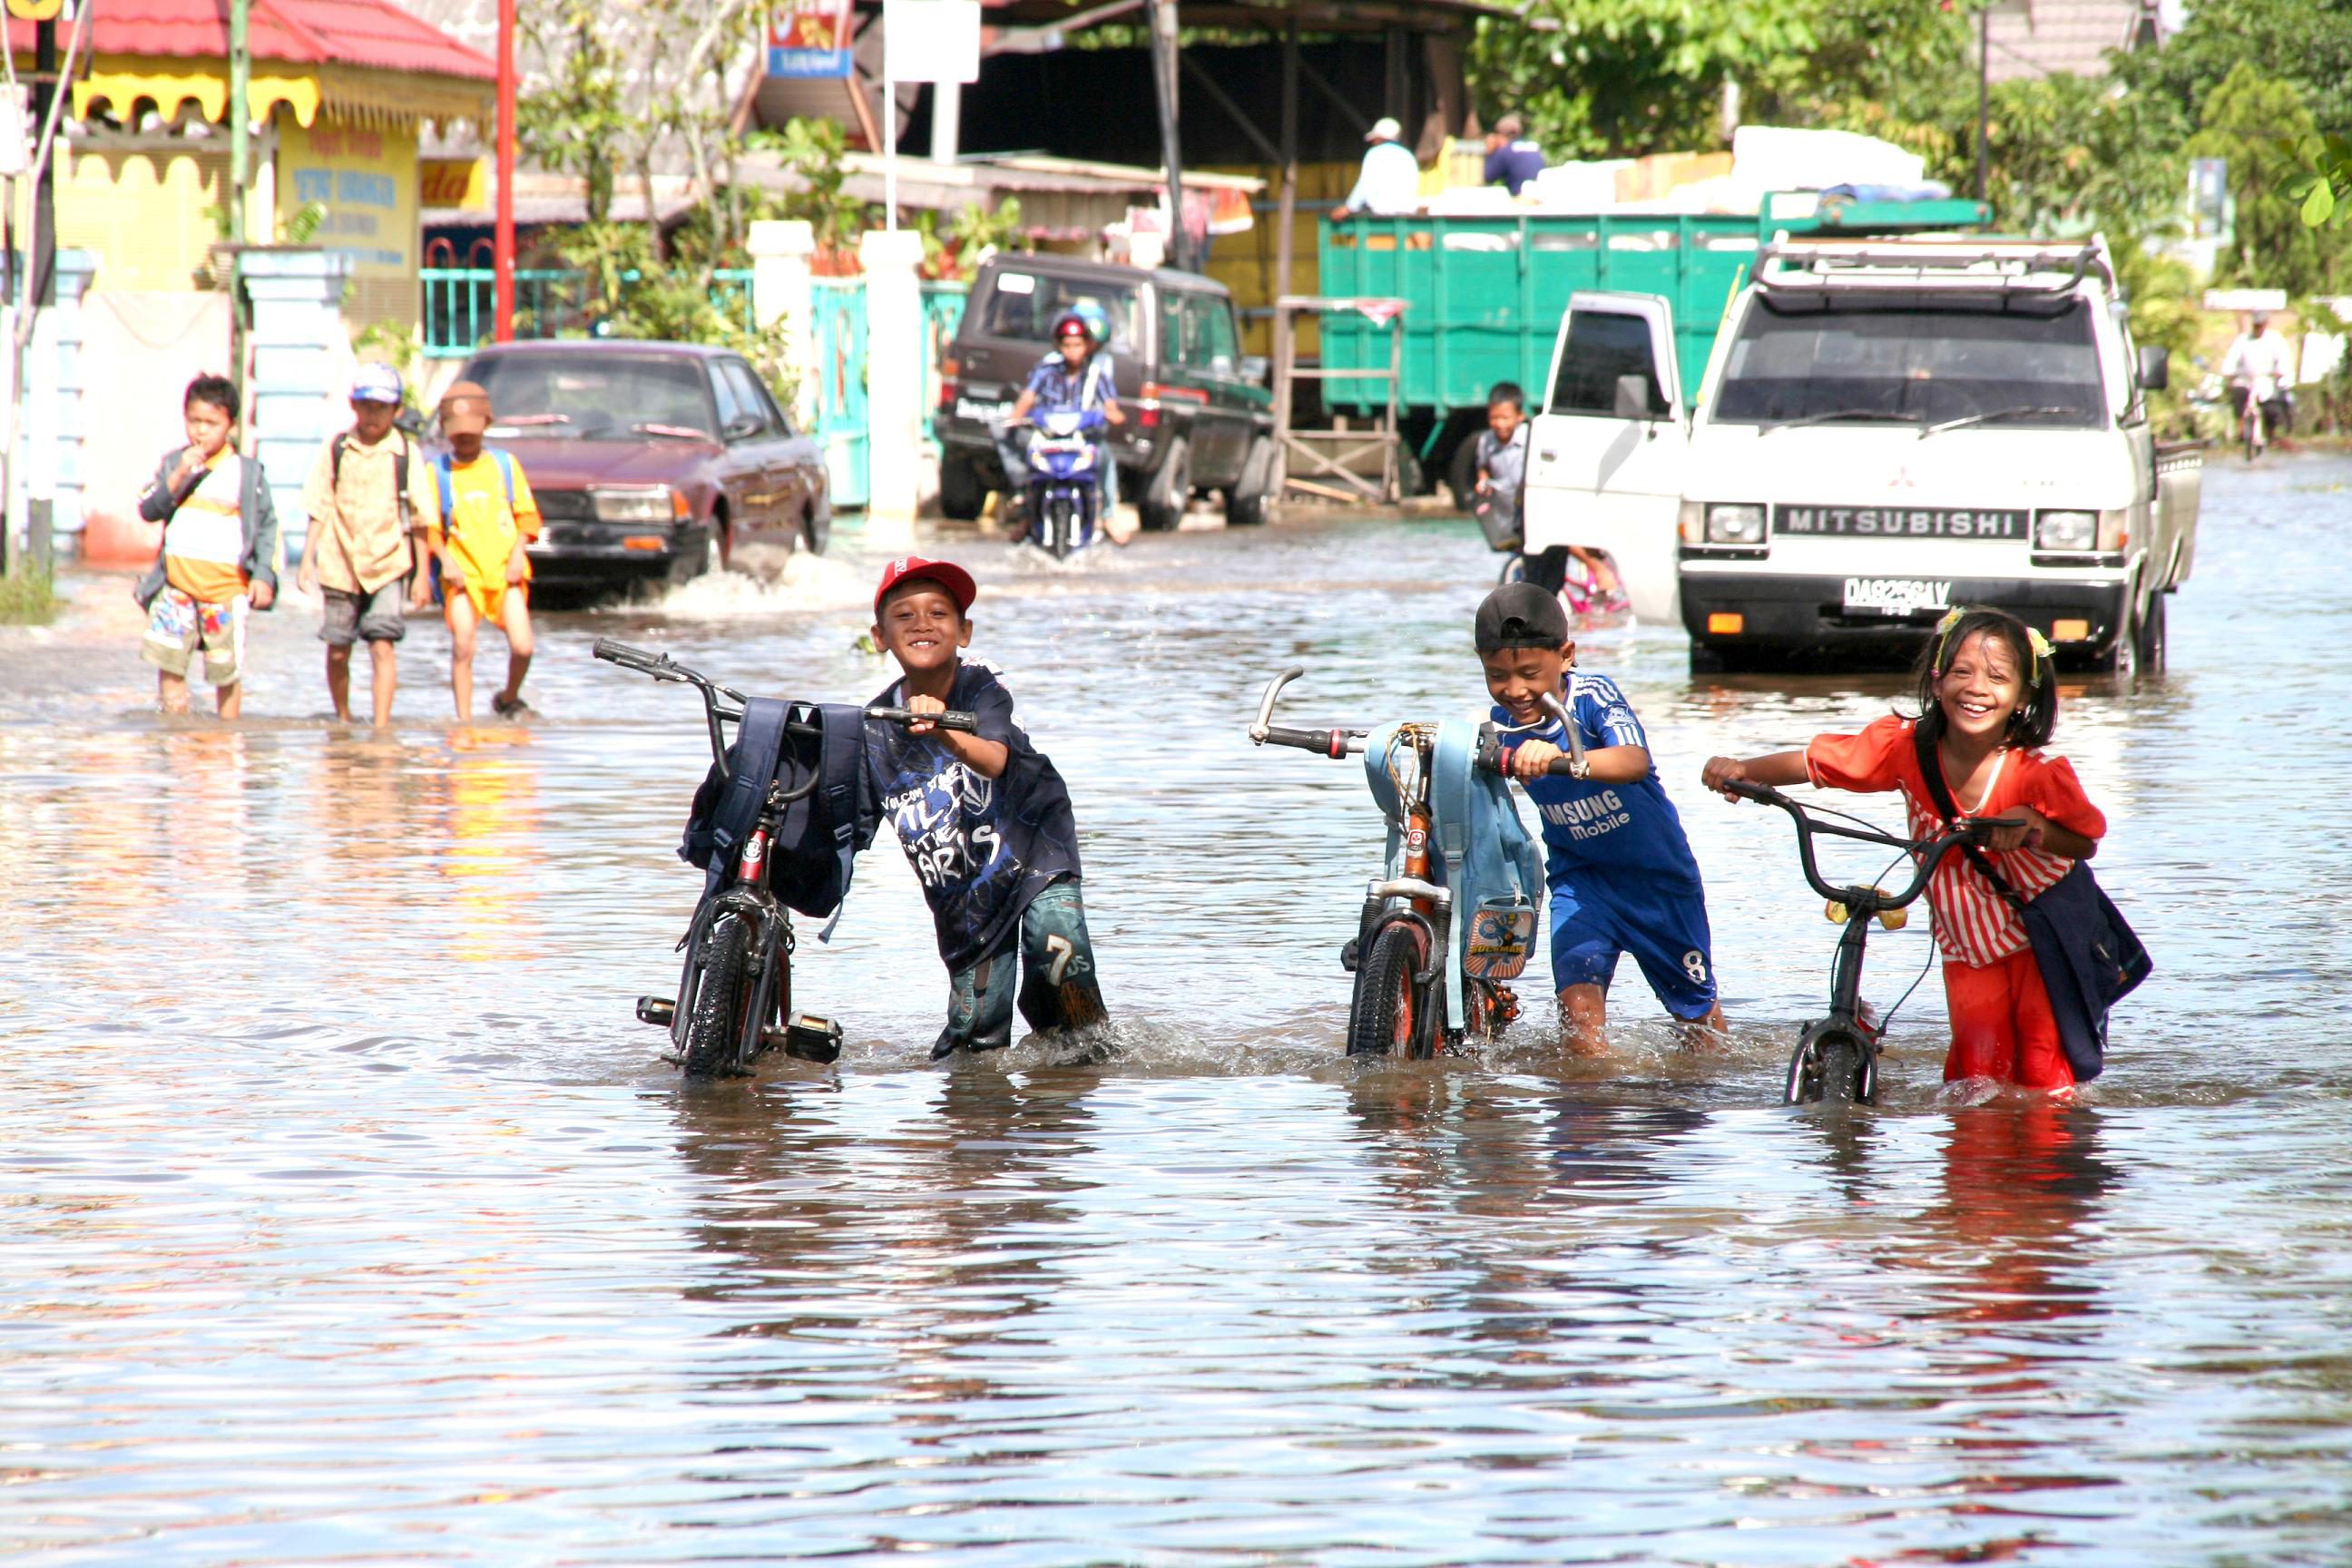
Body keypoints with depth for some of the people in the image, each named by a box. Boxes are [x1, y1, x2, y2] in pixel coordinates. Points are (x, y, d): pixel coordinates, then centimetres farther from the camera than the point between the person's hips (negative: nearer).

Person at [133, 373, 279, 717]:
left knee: (227, 670, 3)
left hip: (226, 587, -2)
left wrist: (264, 576, -4)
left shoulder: (247, 472, 2)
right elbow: (149, 509, -3)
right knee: (168, 662, -2)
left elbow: (268, 526, 5)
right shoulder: (172, 463, 6)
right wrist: (178, 477, -16)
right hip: (177, 585, 2)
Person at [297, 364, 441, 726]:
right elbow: (319, 510, 8)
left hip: (388, 565, -2)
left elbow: (420, 520, 2)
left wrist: (422, 575, 1)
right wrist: (307, 561, 4)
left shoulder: (407, 454, -1)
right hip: (340, 566, 2)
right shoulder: (335, 450, 3)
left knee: (382, 645, -14)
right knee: (338, 652, 8)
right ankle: (343, 720, 27)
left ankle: (382, 726, -13)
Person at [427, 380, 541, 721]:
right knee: (462, 648, -12)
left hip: (505, 569, 1)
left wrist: (518, 553, -4)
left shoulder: (505, 465, 12)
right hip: (462, 572, -1)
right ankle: (464, 719, -3)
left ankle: (508, 698, 19)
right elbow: (428, 526, 5)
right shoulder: (437, 471, 7)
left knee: (522, 647, -9)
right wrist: (445, 560, -10)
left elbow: (527, 515, 11)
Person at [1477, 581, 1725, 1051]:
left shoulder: (1594, 696, -26)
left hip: (1657, 871, -2)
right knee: (1579, 1004, -21)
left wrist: (1560, 758, -63)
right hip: (1579, 878, 2)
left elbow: (1635, 762, -47)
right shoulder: (1500, 726, -12)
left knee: (1696, 1011, 15)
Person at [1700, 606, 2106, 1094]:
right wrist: (1742, 770, -24)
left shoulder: (2038, 775, -23)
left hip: (2042, 942, -2)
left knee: (2044, 1071, -8)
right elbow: (1814, 762, -8)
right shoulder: (1906, 747, -16)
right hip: (1965, 945, 2)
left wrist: (2033, 826, -34)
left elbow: (2085, 843, -13)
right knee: (1979, 1068, -5)